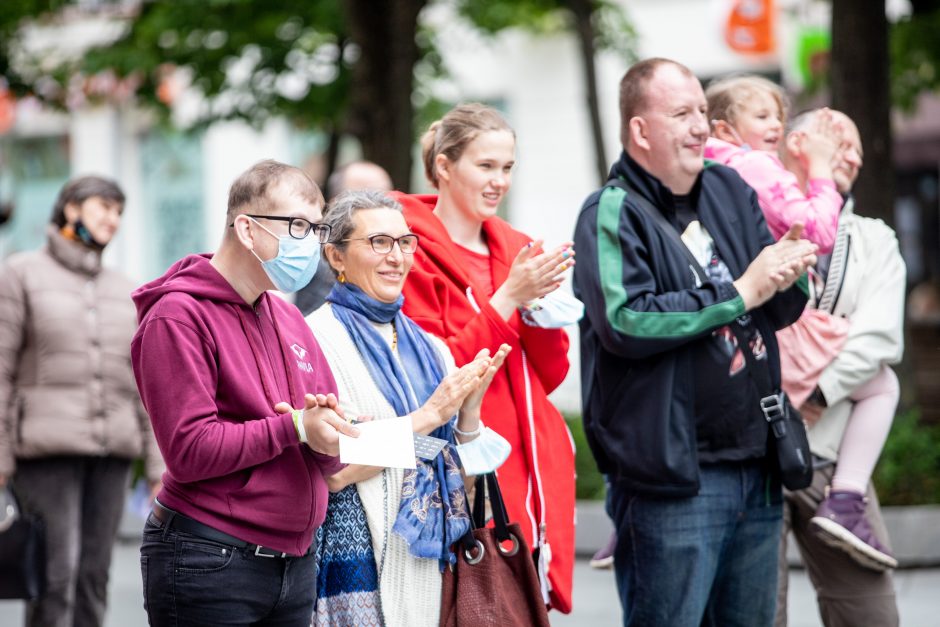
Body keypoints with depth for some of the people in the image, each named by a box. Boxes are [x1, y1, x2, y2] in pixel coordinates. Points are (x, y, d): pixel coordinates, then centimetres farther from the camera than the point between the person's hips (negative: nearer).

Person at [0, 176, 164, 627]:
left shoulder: (124, 293, 15)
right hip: (46, 449, -5)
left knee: (93, 577, 2)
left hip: (109, 453, 5)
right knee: (56, 576, -13)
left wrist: (160, 470, 9)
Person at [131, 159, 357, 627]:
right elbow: (190, 449, -19)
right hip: (209, 564, -7)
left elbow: (327, 459, 13)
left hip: (294, 563, 7)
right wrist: (294, 426, -19)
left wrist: (330, 433, -10)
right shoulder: (178, 316, -10)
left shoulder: (288, 319, 14)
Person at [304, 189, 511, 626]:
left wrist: (468, 408, -4)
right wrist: (430, 414, -14)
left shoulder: (427, 346, 12)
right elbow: (334, 471, -16)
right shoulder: (318, 339, -8)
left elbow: (454, 465, 14)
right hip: (357, 554, -6)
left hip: (428, 557, 6)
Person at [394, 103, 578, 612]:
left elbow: (551, 375, 12)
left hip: (533, 470, 6)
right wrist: (507, 298, -16)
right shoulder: (414, 253, -6)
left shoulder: (517, 250, 14)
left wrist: (540, 300, -4)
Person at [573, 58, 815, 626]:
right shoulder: (612, 214, -7)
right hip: (673, 475, -7)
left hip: (757, 467, 7)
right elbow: (623, 323, -21)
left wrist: (784, 275, -11)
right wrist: (740, 293, -16)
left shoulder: (730, 191, 13)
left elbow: (784, 308, 14)